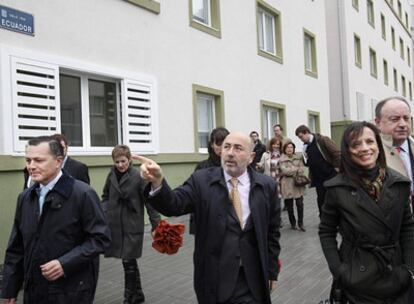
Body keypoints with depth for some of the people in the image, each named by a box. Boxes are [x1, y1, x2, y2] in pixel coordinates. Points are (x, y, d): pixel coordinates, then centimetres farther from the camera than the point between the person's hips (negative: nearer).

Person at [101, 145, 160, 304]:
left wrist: (156, 224, -10)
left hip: (132, 226, -4)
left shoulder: (138, 176, -12)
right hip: (115, 225, 5)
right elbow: (105, 196, 14)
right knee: (130, 261, 15)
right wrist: (103, 213, -1)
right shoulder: (111, 175, 3)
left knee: (128, 261, 1)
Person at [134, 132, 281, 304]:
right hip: (214, 277, 0)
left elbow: (272, 232, 6)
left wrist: (272, 271, 8)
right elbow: (173, 204, -19)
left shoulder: (267, 186, -1)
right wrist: (157, 183, -38)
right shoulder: (202, 181, -6)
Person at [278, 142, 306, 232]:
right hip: (287, 185, -2)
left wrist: (291, 171, -11)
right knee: (289, 205, 5)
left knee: (300, 204, -2)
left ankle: (300, 223, 10)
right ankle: (293, 223, 20)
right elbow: (284, 170, -13)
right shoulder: (282, 159, -2)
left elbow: (302, 169, 3)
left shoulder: (299, 157, 10)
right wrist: (297, 169, -4)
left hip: (298, 184, 2)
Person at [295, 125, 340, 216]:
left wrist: (337, 168, -14)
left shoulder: (323, 140, -11)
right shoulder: (306, 146, 9)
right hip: (318, 178, 6)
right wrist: (305, 160, -6)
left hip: (330, 175, -6)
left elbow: (337, 154, -14)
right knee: (321, 199, 10)